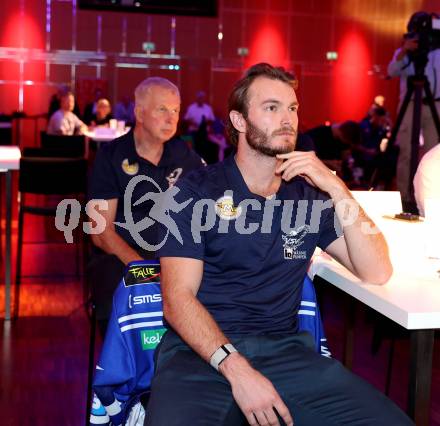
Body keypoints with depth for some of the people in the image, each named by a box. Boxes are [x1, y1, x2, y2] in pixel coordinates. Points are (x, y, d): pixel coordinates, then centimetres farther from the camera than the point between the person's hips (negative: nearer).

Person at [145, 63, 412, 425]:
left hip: (283, 347, 4)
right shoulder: (195, 192, 0)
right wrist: (236, 368, -22)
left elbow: (377, 272, 4)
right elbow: (178, 297, -8)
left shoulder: (309, 196, 12)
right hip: (203, 349, -4)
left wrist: (336, 188, -6)